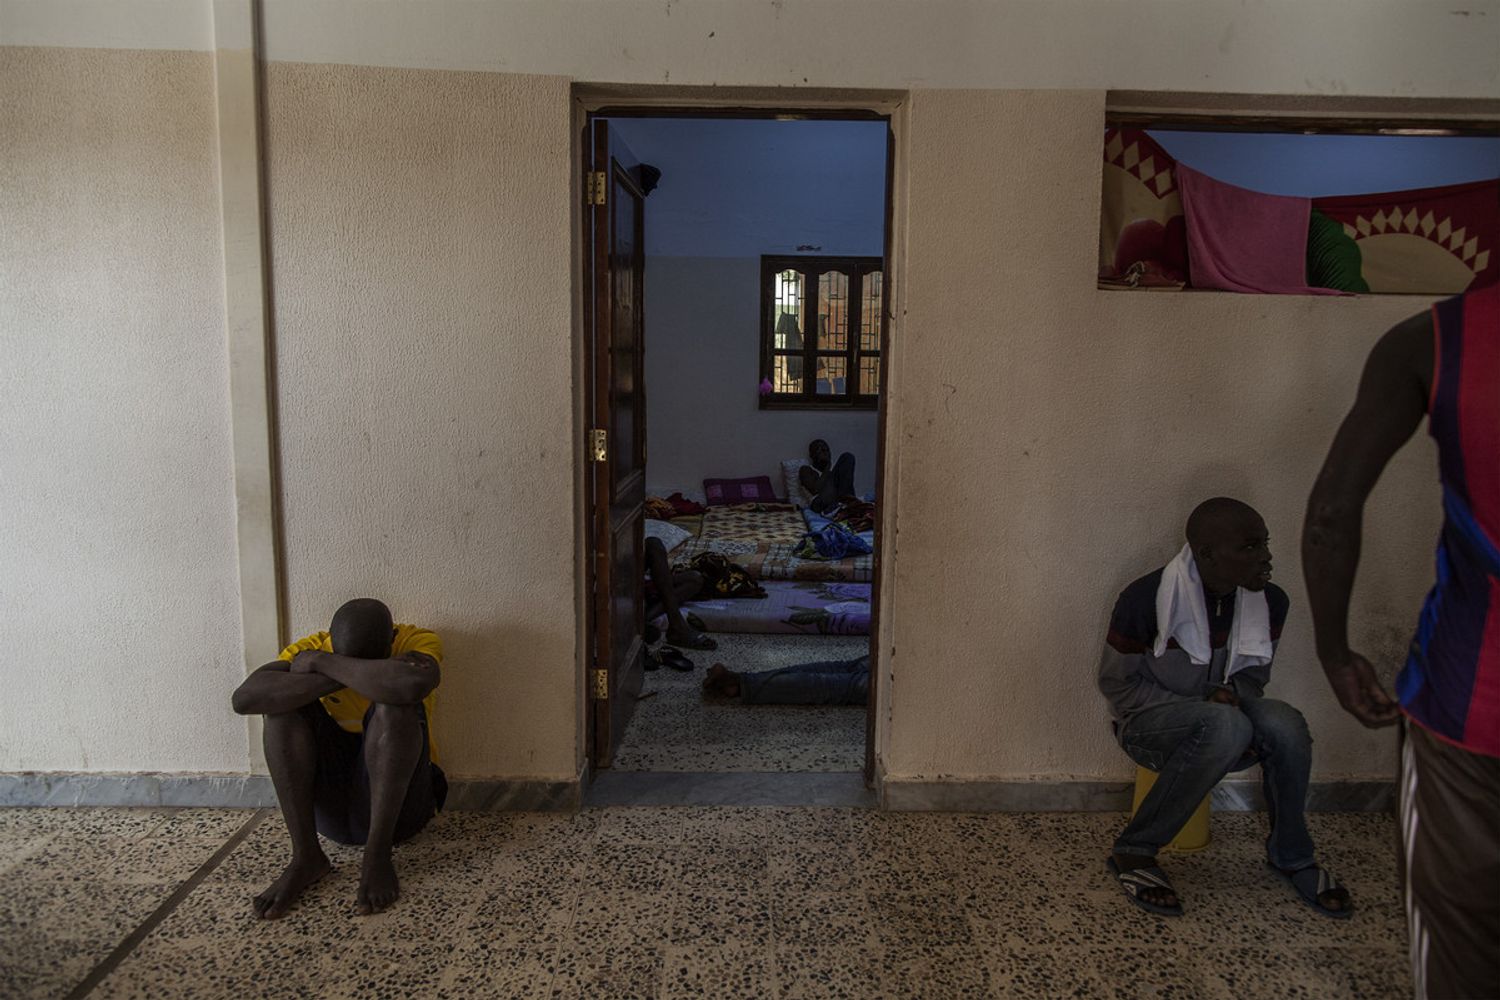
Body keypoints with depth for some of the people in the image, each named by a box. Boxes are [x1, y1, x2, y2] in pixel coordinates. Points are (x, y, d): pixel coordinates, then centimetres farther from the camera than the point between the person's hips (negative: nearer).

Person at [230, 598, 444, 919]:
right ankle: (305, 855, -20)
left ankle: (377, 855, -23)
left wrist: (324, 664, -28)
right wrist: (344, 676, -30)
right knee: (285, 699, -17)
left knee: (394, 704, -28)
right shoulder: (309, 650, -6)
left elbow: (414, 682, -40)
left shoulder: (418, 641, -14)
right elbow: (244, 698, -25)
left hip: (396, 804, -3)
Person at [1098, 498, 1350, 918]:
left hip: (1219, 717, 5)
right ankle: (1133, 851, -23)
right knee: (1226, 725, -36)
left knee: (1285, 724, -27)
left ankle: (1291, 856, -2)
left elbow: (1254, 674, 10)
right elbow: (1116, 683, -12)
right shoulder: (1146, 600, -22)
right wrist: (1200, 707, -22)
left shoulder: (1270, 602, -6)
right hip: (1148, 725, -5)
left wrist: (1233, 693, -15)